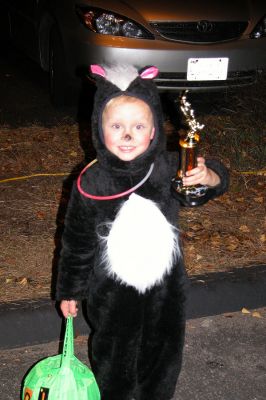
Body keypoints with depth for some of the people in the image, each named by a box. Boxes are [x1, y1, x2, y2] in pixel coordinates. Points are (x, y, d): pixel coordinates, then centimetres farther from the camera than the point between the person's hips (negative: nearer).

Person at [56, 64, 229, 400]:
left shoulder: (169, 167, -17)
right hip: (111, 290, -1)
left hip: (165, 285, 2)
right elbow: (77, 242, -5)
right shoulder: (90, 184, -19)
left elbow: (217, 179, 0)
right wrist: (69, 291, 4)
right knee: (112, 355, 18)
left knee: (163, 350, 22)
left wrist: (208, 176, -25)